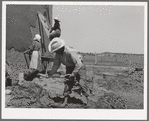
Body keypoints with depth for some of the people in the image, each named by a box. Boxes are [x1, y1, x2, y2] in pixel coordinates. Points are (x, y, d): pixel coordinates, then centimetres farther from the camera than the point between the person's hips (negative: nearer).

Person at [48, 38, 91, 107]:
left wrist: (73, 74, -35)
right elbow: (56, 65, 1)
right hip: (69, 67, 6)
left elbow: (79, 64, -39)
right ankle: (65, 101, 2)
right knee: (68, 83, -3)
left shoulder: (70, 52, -37)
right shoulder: (58, 54, -14)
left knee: (82, 83, -13)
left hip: (79, 66, -6)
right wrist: (50, 73, -4)